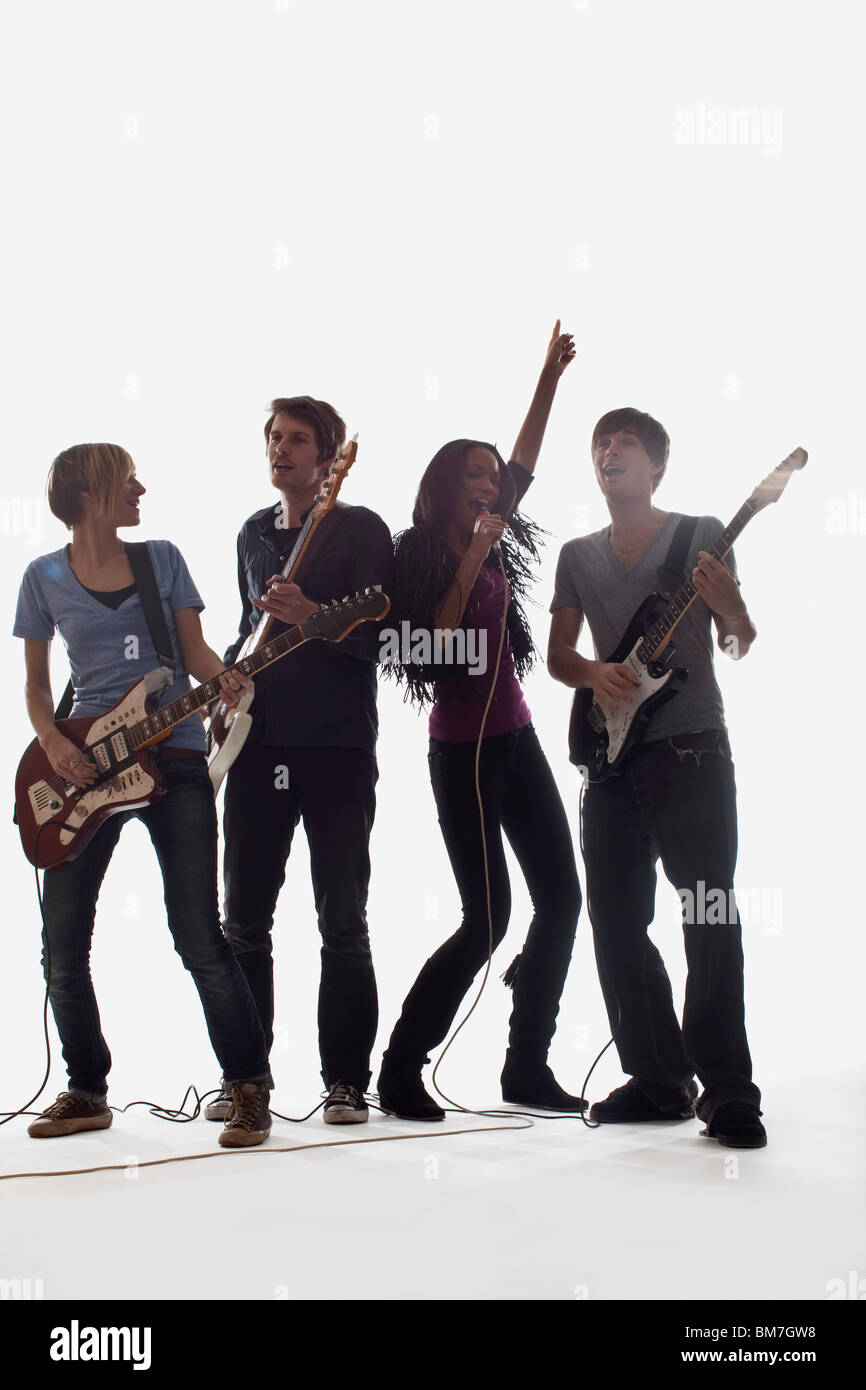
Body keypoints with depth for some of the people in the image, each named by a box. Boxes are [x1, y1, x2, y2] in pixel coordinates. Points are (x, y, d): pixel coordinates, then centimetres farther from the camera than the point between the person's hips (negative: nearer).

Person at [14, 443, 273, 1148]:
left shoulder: (163, 559, 8)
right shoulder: (44, 576, 7)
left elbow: (194, 650, 7)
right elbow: (36, 683, 11)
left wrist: (224, 680, -16)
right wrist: (54, 744, -7)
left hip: (175, 760, -1)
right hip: (86, 765, 2)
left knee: (200, 939, -8)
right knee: (63, 944, 3)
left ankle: (251, 1086, 3)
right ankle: (88, 1090, 19)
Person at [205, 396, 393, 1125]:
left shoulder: (360, 530, 0)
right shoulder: (254, 533, 18)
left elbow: (379, 634, -9)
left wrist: (310, 616, -24)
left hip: (336, 744, -5)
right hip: (257, 738, 5)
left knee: (342, 921, -1)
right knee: (245, 917, 6)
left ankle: (346, 1078, 6)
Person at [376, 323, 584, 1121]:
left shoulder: (494, 540, 11)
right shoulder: (420, 553, -7)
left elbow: (525, 461, 16)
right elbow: (431, 639, -18)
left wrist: (551, 376, 13)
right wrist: (472, 561, -20)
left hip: (515, 740, 7)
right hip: (462, 750, -7)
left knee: (560, 895, 2)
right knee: (488, 916, -10)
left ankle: (528, 1065, 11)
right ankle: (401, 1070, 1)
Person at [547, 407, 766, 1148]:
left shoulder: (702, 534, 4)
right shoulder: (578, 556, 16)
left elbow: (740, 643, 2)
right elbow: (558, 654, 15)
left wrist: (727, 606, -20)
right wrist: (594, 674, -8)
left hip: (693, 752, -5)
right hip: (612, 759, 5)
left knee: (711, 918, -9)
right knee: (617, 921, 3)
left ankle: (728, 1093, -5)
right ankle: (659, 1078, 14)